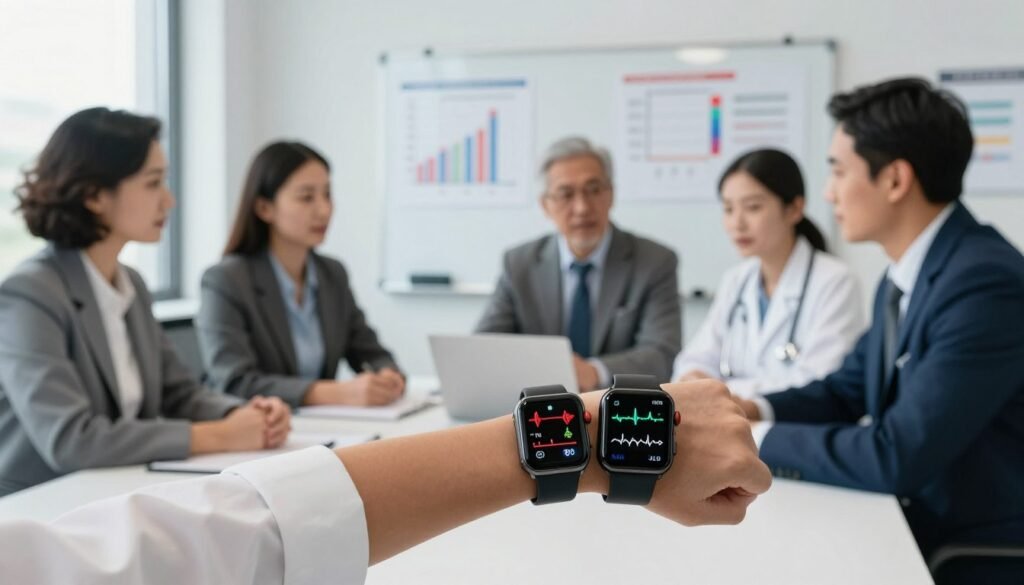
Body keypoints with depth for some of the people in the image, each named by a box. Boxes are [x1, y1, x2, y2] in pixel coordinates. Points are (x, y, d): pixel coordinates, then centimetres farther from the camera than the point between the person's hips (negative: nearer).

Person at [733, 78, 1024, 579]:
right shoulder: (903, 275, 4)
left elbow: (896, 458, -28)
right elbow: (848, 389, 14)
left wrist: (757, 438, -18)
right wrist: (755, 410, -4)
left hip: (977, 556, -7)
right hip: (913, 530, 7)